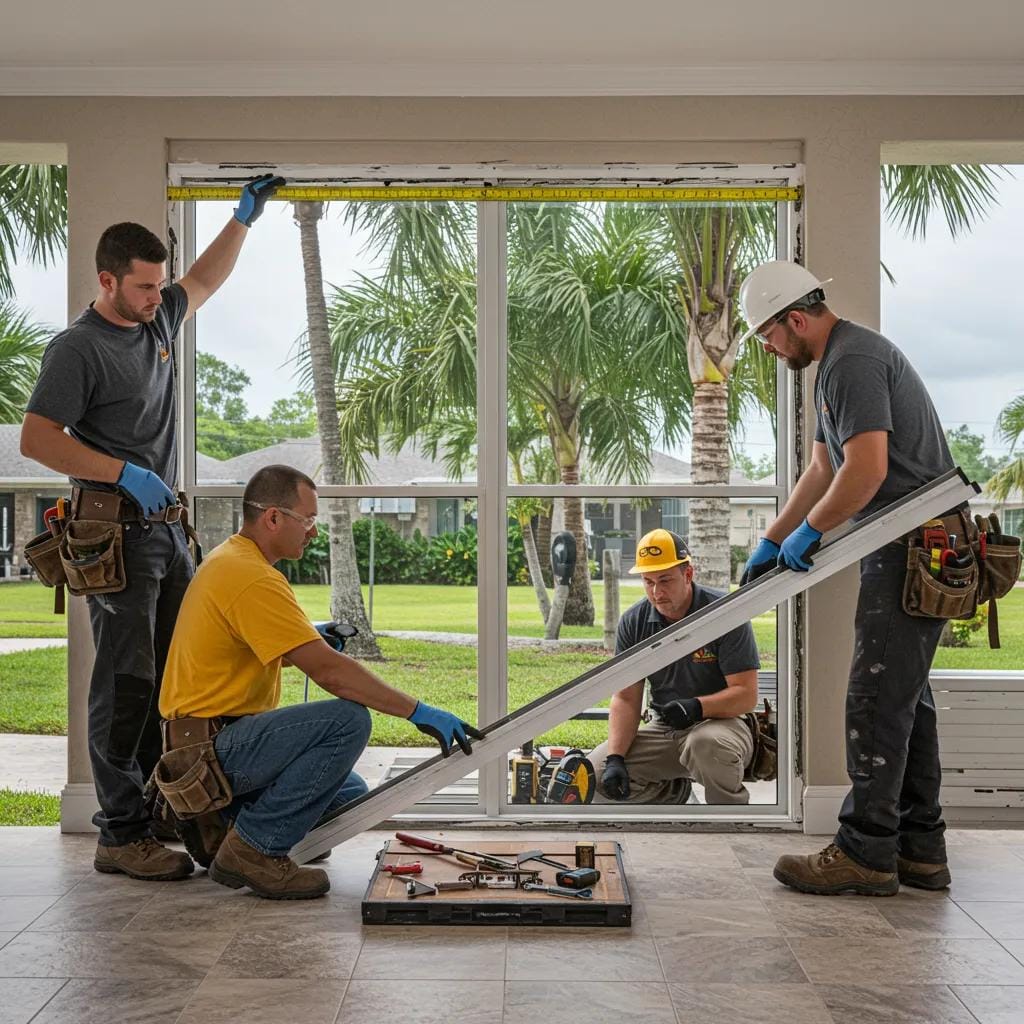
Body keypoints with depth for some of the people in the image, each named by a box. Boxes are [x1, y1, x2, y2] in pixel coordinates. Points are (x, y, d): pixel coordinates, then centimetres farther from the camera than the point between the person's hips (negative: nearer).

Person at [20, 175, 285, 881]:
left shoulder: (159, 322, 15)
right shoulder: (77, 348, -8)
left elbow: (205, 279, 33)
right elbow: (37, 438, -13)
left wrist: (245, 216, 28)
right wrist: (125, 473, -18)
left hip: (168, 528, 8)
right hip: (116, 531, -8)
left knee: (172, 676, 9)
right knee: (126, 680, -8)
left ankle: (157, 808, 19)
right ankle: (122, 834, -4)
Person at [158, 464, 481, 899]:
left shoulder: (229, 558, 12)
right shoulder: (253, 578, -21)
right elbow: (329, 671, -27)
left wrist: (310, 639, 9)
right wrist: (419, 712, -23)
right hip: (212, 747, -10)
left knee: (349, 795, 15)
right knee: (348, 720, -27)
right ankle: (254, 847, -16)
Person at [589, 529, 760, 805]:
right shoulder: (633, 622, 0)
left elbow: (746, 695, -15)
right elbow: (626, 698, -1)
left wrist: (697, 707, -33)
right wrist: (615, 758, -16)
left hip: (721, 722, -4)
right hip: (664, 730, 5)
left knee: (707, 743, -40)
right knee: (595, 774, -14)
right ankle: (671, 793, 13)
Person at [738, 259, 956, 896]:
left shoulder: (853, 361, -15)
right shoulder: (843, 361, 20)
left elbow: (867, 470, -25)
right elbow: (823, 470, 25)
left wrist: (808, 532, -11)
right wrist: (772, 543, 24)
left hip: (912, 550, -11)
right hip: (917, 551, 11)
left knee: (879, 699, -7)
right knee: (907, 698, 13)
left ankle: (865, 853, -1)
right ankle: (919, 849, 19)